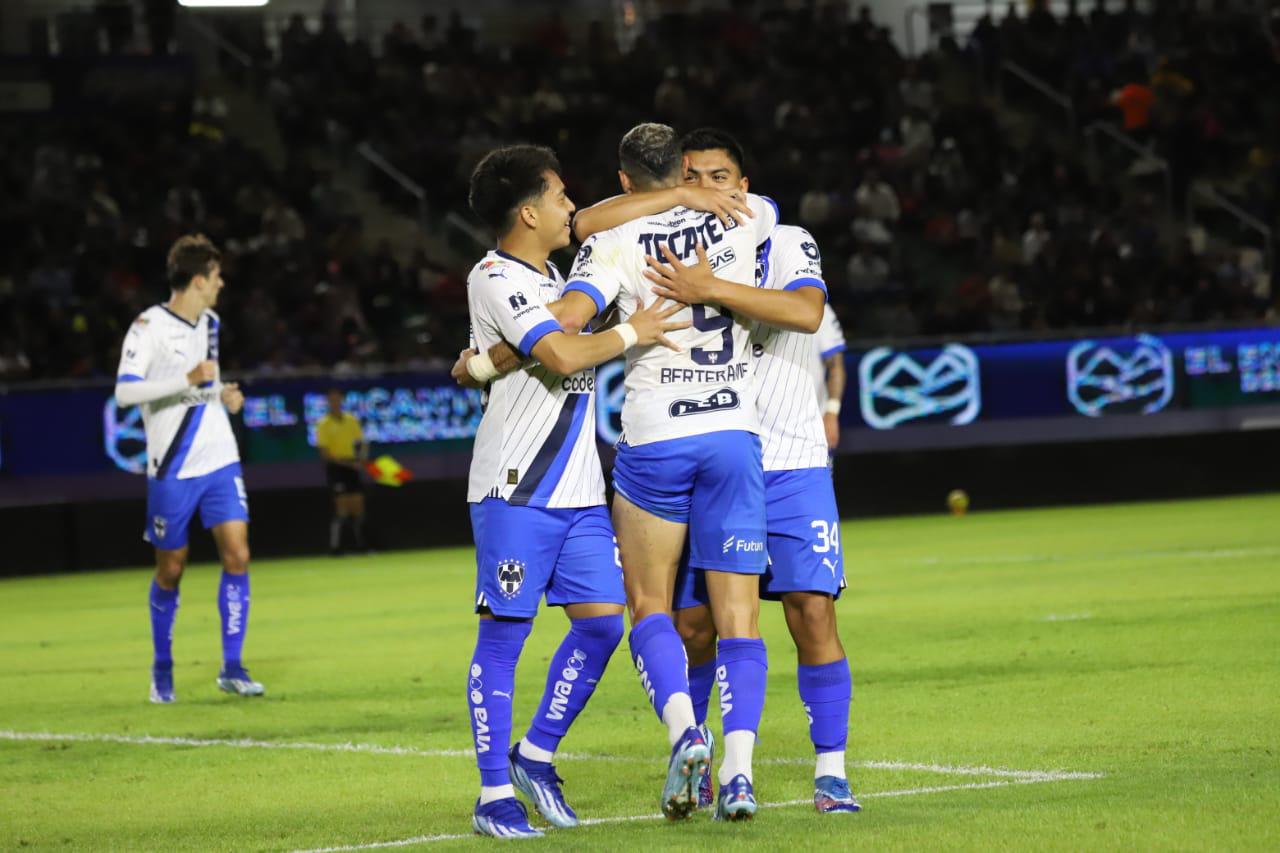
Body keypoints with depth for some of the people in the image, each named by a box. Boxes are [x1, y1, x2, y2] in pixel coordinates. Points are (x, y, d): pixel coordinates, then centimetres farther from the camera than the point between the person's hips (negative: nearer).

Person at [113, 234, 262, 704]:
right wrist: (188, 380, -28)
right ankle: (162, 667, 24)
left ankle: (232, 667, -2)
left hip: (219, 459, 5)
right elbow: (124, 391, -22)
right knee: (171, 570, 5)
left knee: (237, 554, -8)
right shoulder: (149, 327, -11)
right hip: (172, 467, -5)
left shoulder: (210, 324, 12)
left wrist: (223, 392, 8)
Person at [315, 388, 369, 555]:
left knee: (358, 507, 4)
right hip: (335, 466, -5)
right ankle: (334, 545, -4)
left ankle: (360, 543, 13)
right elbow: (324, 452, -10)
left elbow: (362, 443, 14)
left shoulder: (352, 420, 9)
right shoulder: (324, 424, -5)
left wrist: (362, 459, -6)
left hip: (352, 467, 5)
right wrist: (344, 462, -18)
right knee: (342, 508, -10)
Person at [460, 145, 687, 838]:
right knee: (504, 632, -4)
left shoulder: (554, 279, 17)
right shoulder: (495, 280, -11)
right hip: (516, 492, -8)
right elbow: (563, 354, -22)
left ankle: (535, 756, 16)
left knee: (602, 621, 1)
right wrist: (633, 332, -11)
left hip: (578, 490, 8)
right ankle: (495, 794, 0)